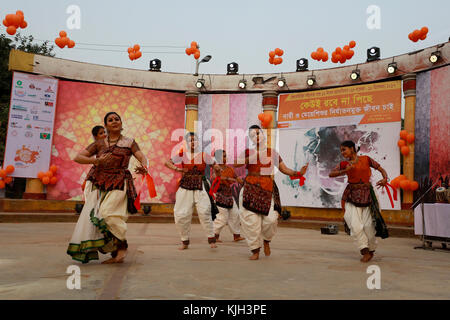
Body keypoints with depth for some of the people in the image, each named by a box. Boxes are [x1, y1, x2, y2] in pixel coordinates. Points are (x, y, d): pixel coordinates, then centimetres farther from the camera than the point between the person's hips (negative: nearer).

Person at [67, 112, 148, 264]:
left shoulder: (129, 142, 9)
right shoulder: (99, 144, 13)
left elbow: (142, 157, -2)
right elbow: (77, 157, 9)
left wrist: (143, 167, -26)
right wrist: (95, 160, -9)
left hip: (118, 184, -3)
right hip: (99, 184, 4)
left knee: (107, 213, -22)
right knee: (91, 215, -6)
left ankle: (122, 246, -2)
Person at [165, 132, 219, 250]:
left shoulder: (203, 155, 2)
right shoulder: (182, 155, 4)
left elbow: (215, 165, 14)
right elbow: (167, 163, 8)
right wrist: (177, 169, -7)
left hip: (200, 187, -2)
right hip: (185, 187, 2)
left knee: (204, 212, -14)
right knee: (181, 215, 1)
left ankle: (211, 238, 1)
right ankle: (185, 241, 19)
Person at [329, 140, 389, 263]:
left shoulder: (366, 159, 3)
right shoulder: (344, 164, 4)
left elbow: (381, 169, 7)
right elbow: (331, 174, -7)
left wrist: (385, 179, -12)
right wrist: (344, 171, -20)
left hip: (367, 194, -1)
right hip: (352, 195, 1)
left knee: (368, 225, 2)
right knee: (355, 225, -10)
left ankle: (371, 250, 24)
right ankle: (365, 251, 4)